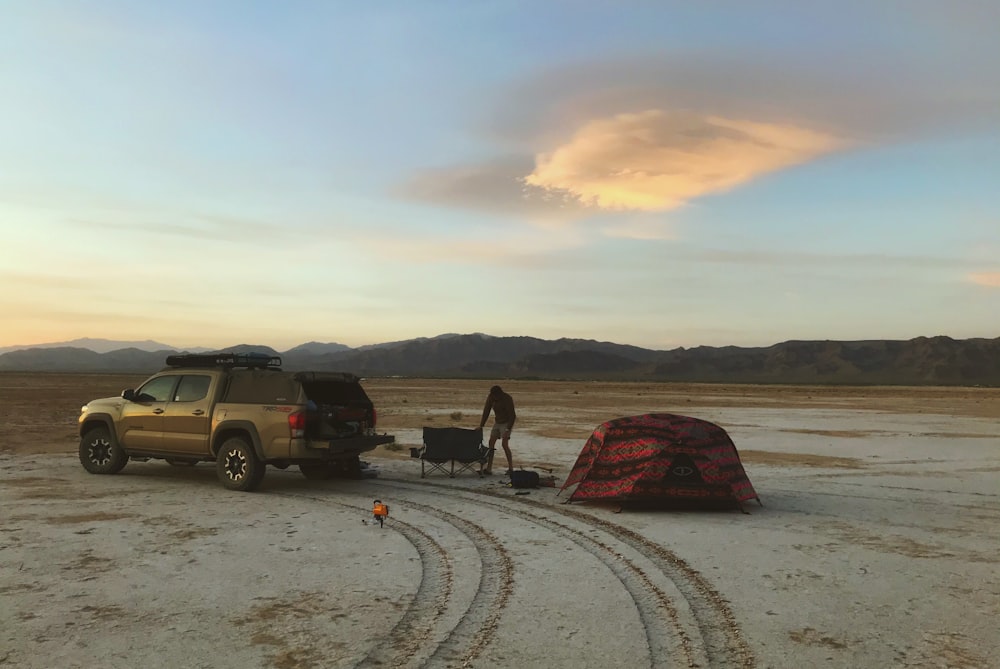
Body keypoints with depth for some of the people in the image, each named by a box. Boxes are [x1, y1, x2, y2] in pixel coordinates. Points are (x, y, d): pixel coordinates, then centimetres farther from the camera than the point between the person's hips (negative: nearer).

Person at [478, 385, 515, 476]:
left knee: (504, 444, -17)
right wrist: (481, 426, -6)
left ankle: (511, 468, -10)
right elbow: (486, 411, -2)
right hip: (497, 422, 7)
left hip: (507, 422, -7)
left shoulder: (507, 399, -24)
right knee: (491, 442, 1)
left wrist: (508, 429, -29)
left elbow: (512, 415, -23)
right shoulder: (490, 397, -7)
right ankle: (488, 469, 5)